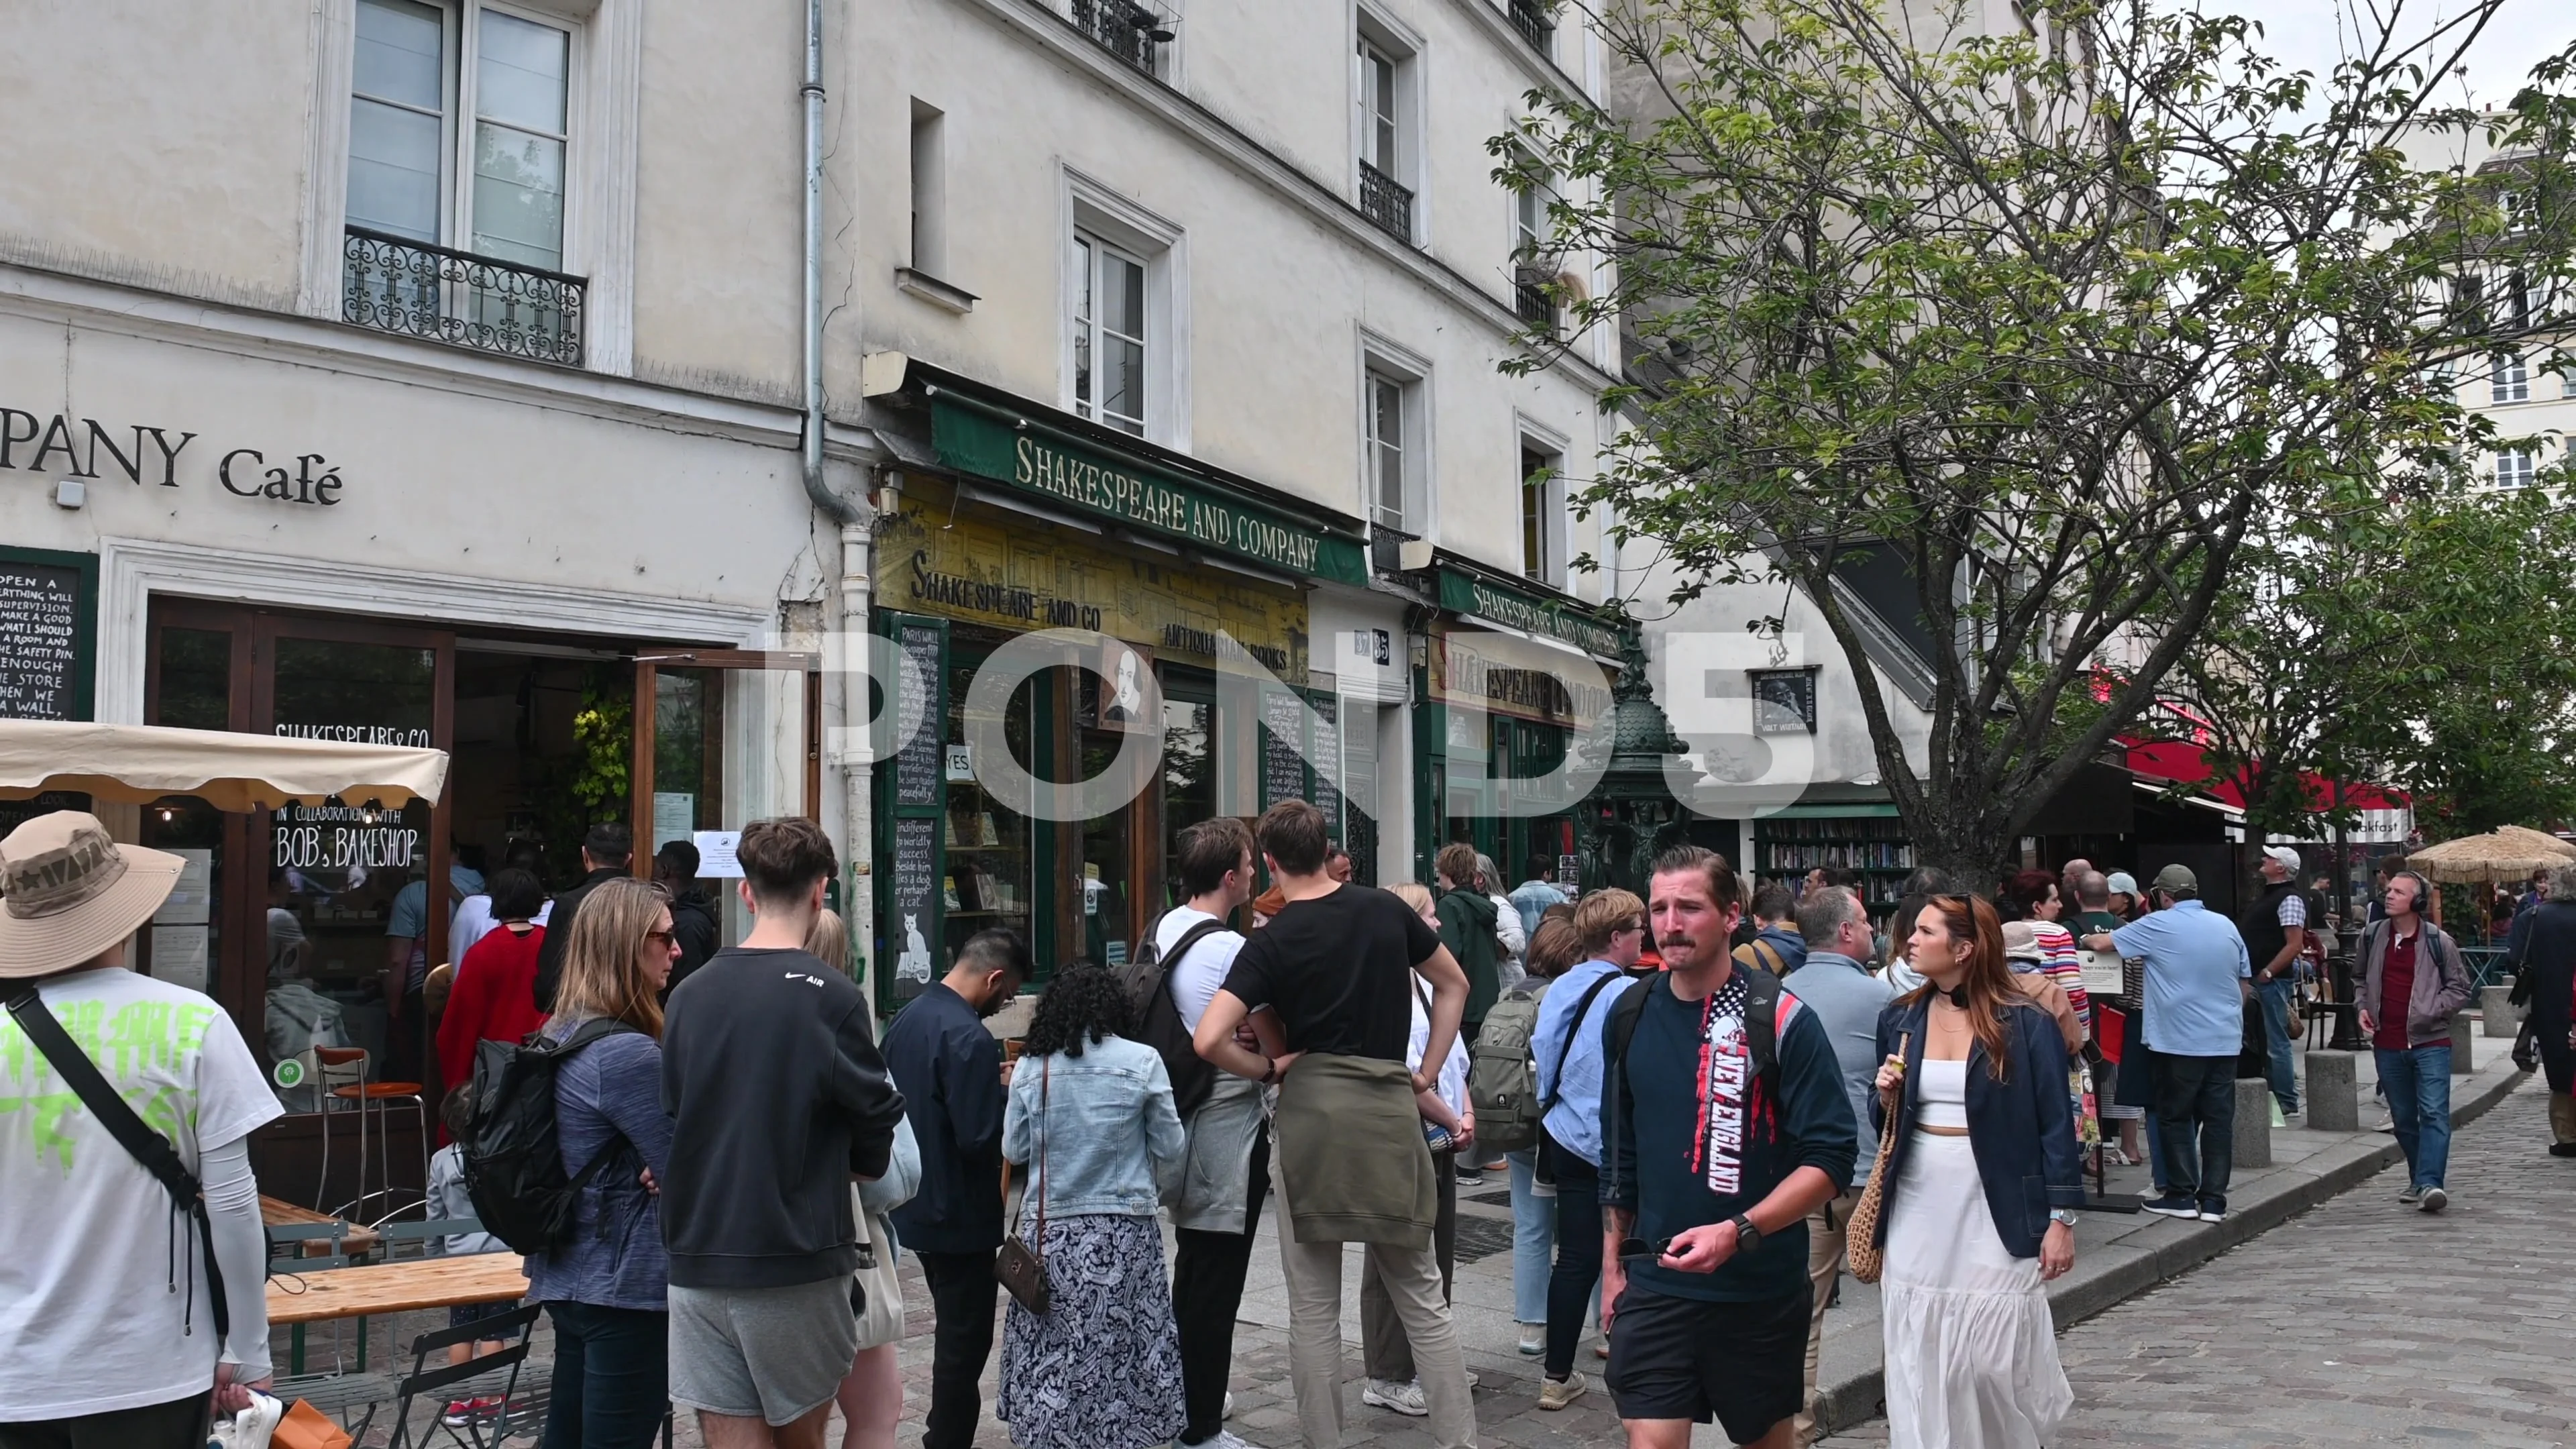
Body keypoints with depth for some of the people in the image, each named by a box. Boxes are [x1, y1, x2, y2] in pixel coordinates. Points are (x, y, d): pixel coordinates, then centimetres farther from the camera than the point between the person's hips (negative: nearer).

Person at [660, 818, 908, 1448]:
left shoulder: (690, 993, 3)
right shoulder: (829, 996, -11)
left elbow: (670, 1118, 11)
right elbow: (876, 1120, -5)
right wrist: (856, 1165, 15)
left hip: (697, 1260, 4)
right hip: (797, 1260, -3)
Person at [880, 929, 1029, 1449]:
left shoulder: (909, 1017, 4)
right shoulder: (969, 1037, -24)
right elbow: (980, 1139, -27)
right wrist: (1009, 1091, -10)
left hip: (918, 1206, 9)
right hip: (959, 1213, -9)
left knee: (953, 1330, 22)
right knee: (966, 1339, 4)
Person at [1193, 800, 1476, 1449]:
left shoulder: (1272, 941, -5)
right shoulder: (1386, 909, 5)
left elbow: (1210, 1039, -16)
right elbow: (1454, 985, 18)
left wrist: (1269, 1070, 0)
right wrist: (1427, 1072, 18)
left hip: (1311, 1110, -3)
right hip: (1391, 1108, 3)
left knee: (1314, 1309, 8)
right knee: (1423, 1300, 12)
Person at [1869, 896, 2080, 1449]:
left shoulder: (2026, 1023, -8)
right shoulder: (1899, 1018, 6)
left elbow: (2056, 1123, -6)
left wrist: (2062, 1219, -8)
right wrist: (1886, 1098, -6)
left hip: (1995, 1215, -4)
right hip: (1916, 1216, 4)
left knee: (1994, 1362, 1)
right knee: (1919, 1364, 5)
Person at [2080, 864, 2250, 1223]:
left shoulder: (2158, 926, -8)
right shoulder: (2226, 926, 8)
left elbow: (2102, 943, -3)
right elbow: (2245, 983, 15)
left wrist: (2088, 939, 19)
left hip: (2180, 1041, -5)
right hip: (2225, 1040, 5)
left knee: (2175, 1118, 6)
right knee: (2218, 1118, 5)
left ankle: (2181, 1195, 8)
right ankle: (2214, 1200, 6)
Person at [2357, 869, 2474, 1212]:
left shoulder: (2438, 941, -5)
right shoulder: (2372, 936, 6)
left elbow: (2461, 988, 1)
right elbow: (2363, 978, 24)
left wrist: (2429, 1011, -12)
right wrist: (2364, 1007, 7)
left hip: (2429, 1042, -4)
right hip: (2387, 1044, 4)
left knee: (2434, 1113, -13)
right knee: (2404, 1118, 12)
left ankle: (2429, 1183, -19)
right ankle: (2420, 1179, 25)